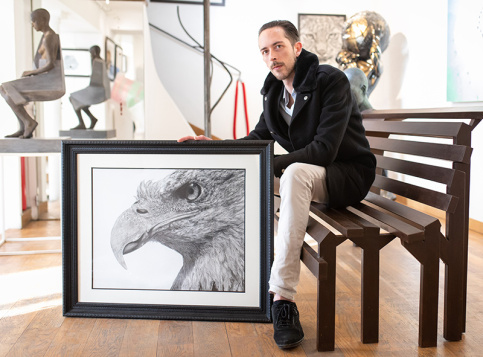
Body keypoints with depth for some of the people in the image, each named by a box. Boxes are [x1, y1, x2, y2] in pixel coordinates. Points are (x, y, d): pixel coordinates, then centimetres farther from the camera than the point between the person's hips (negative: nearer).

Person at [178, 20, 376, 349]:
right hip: (303, 172, 8)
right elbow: (259, 138, 12)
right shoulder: (275, 90, 5)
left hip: (349, 174, -7)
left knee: (295, 173, -38)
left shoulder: (331, 80, -18)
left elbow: (324, 149, -27)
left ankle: (283, 297, -40)